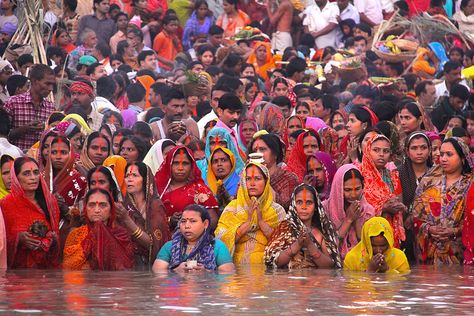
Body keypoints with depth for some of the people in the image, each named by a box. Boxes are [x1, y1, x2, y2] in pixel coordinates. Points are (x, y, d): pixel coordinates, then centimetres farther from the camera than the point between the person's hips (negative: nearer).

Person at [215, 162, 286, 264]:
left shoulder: (277, 210, 8)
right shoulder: (232, 207, 9)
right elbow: (220, 238, -3)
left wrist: (261, 221, -9)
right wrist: (247, 222, -9)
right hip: (238, 265, 1)